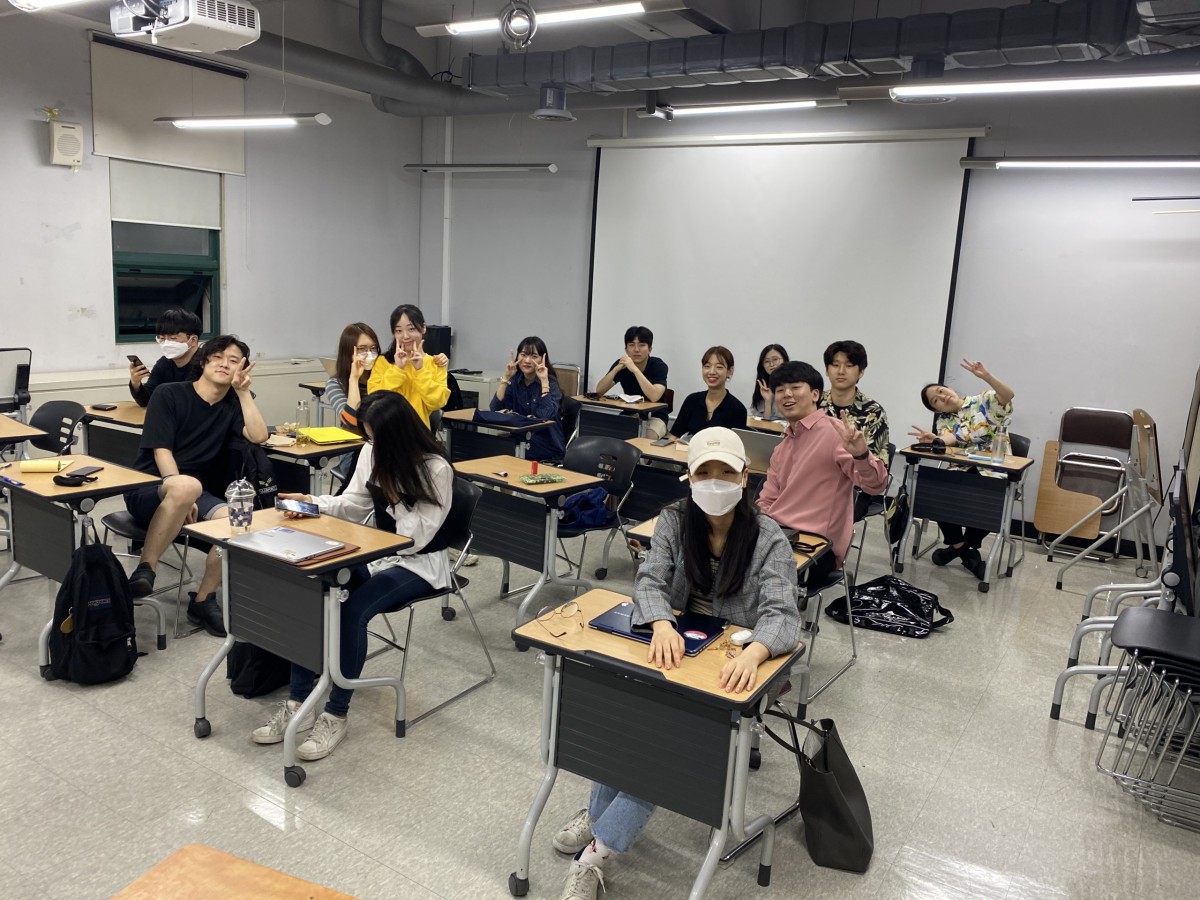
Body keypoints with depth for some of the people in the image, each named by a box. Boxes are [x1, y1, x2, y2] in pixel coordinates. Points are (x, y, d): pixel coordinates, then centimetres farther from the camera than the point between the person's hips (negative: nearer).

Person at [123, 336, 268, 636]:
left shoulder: (232, 406, 14)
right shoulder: (169, 394, 2)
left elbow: (258, 436, -5)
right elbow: (161, 450, -9)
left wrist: (243, 391, -5)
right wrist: (181, 492, -21)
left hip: (199, 495, 4)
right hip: (149, 491, -4)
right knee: (187, 485, -40)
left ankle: (203, 600, -13)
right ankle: (145, 569, -28)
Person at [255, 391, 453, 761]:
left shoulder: (435, 469, -19)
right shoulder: (373, 452, 1)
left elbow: (416, 538, -19)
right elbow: (354, 505, 9)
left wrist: (393, 495, -23)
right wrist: (314, 503, -6)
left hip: (418, 563, -6)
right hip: (378, 551, 7)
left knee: (353, 609, -32)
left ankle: (336, 715, -15)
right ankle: (298, 703, -13)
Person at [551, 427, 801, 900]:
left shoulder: (769, 540, -12)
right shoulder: (675, 519, -2)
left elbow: (782, 614, -22)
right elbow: (650, 580, -12)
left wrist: (752, 654, -45)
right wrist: (662, 625, -36)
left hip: (730, 666, -2)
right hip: (673, 649, 3)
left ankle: (596, 853, -17)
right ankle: (600, 813, -4)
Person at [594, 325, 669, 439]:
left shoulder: (658, 366, -16)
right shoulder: (622, 364, -4)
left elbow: (654, 397, -33)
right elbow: (599, 391, -13)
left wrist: (634, 369, -36)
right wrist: (616, 368, -26)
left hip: (654, 417, -4)